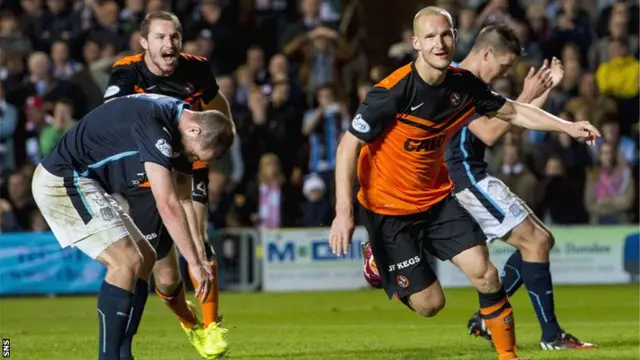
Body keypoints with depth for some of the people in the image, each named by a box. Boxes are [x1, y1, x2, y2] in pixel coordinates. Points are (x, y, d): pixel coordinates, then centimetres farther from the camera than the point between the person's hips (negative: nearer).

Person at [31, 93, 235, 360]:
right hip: (62, 181, -11)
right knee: (127, 261, -17)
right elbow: (167, 205, -28)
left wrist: (199, 257, 3)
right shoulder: (154, 124, -26)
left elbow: (185, 199, 11)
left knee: (145, 258, 11)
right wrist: (195, 263, -22)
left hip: (84, 183, 11)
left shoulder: (176, 129, 5)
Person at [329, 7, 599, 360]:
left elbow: (512, 112, 9)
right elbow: (348, 146, -21)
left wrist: (568, 127, -1)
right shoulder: (392, 92, -25)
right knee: (430, 303, -3)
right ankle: (378, 261, 26)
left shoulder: (463, 84, -7)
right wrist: (344, 212, -27)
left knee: (484, 274, -9)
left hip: (437, 196, 5)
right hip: (389, 207, -5)